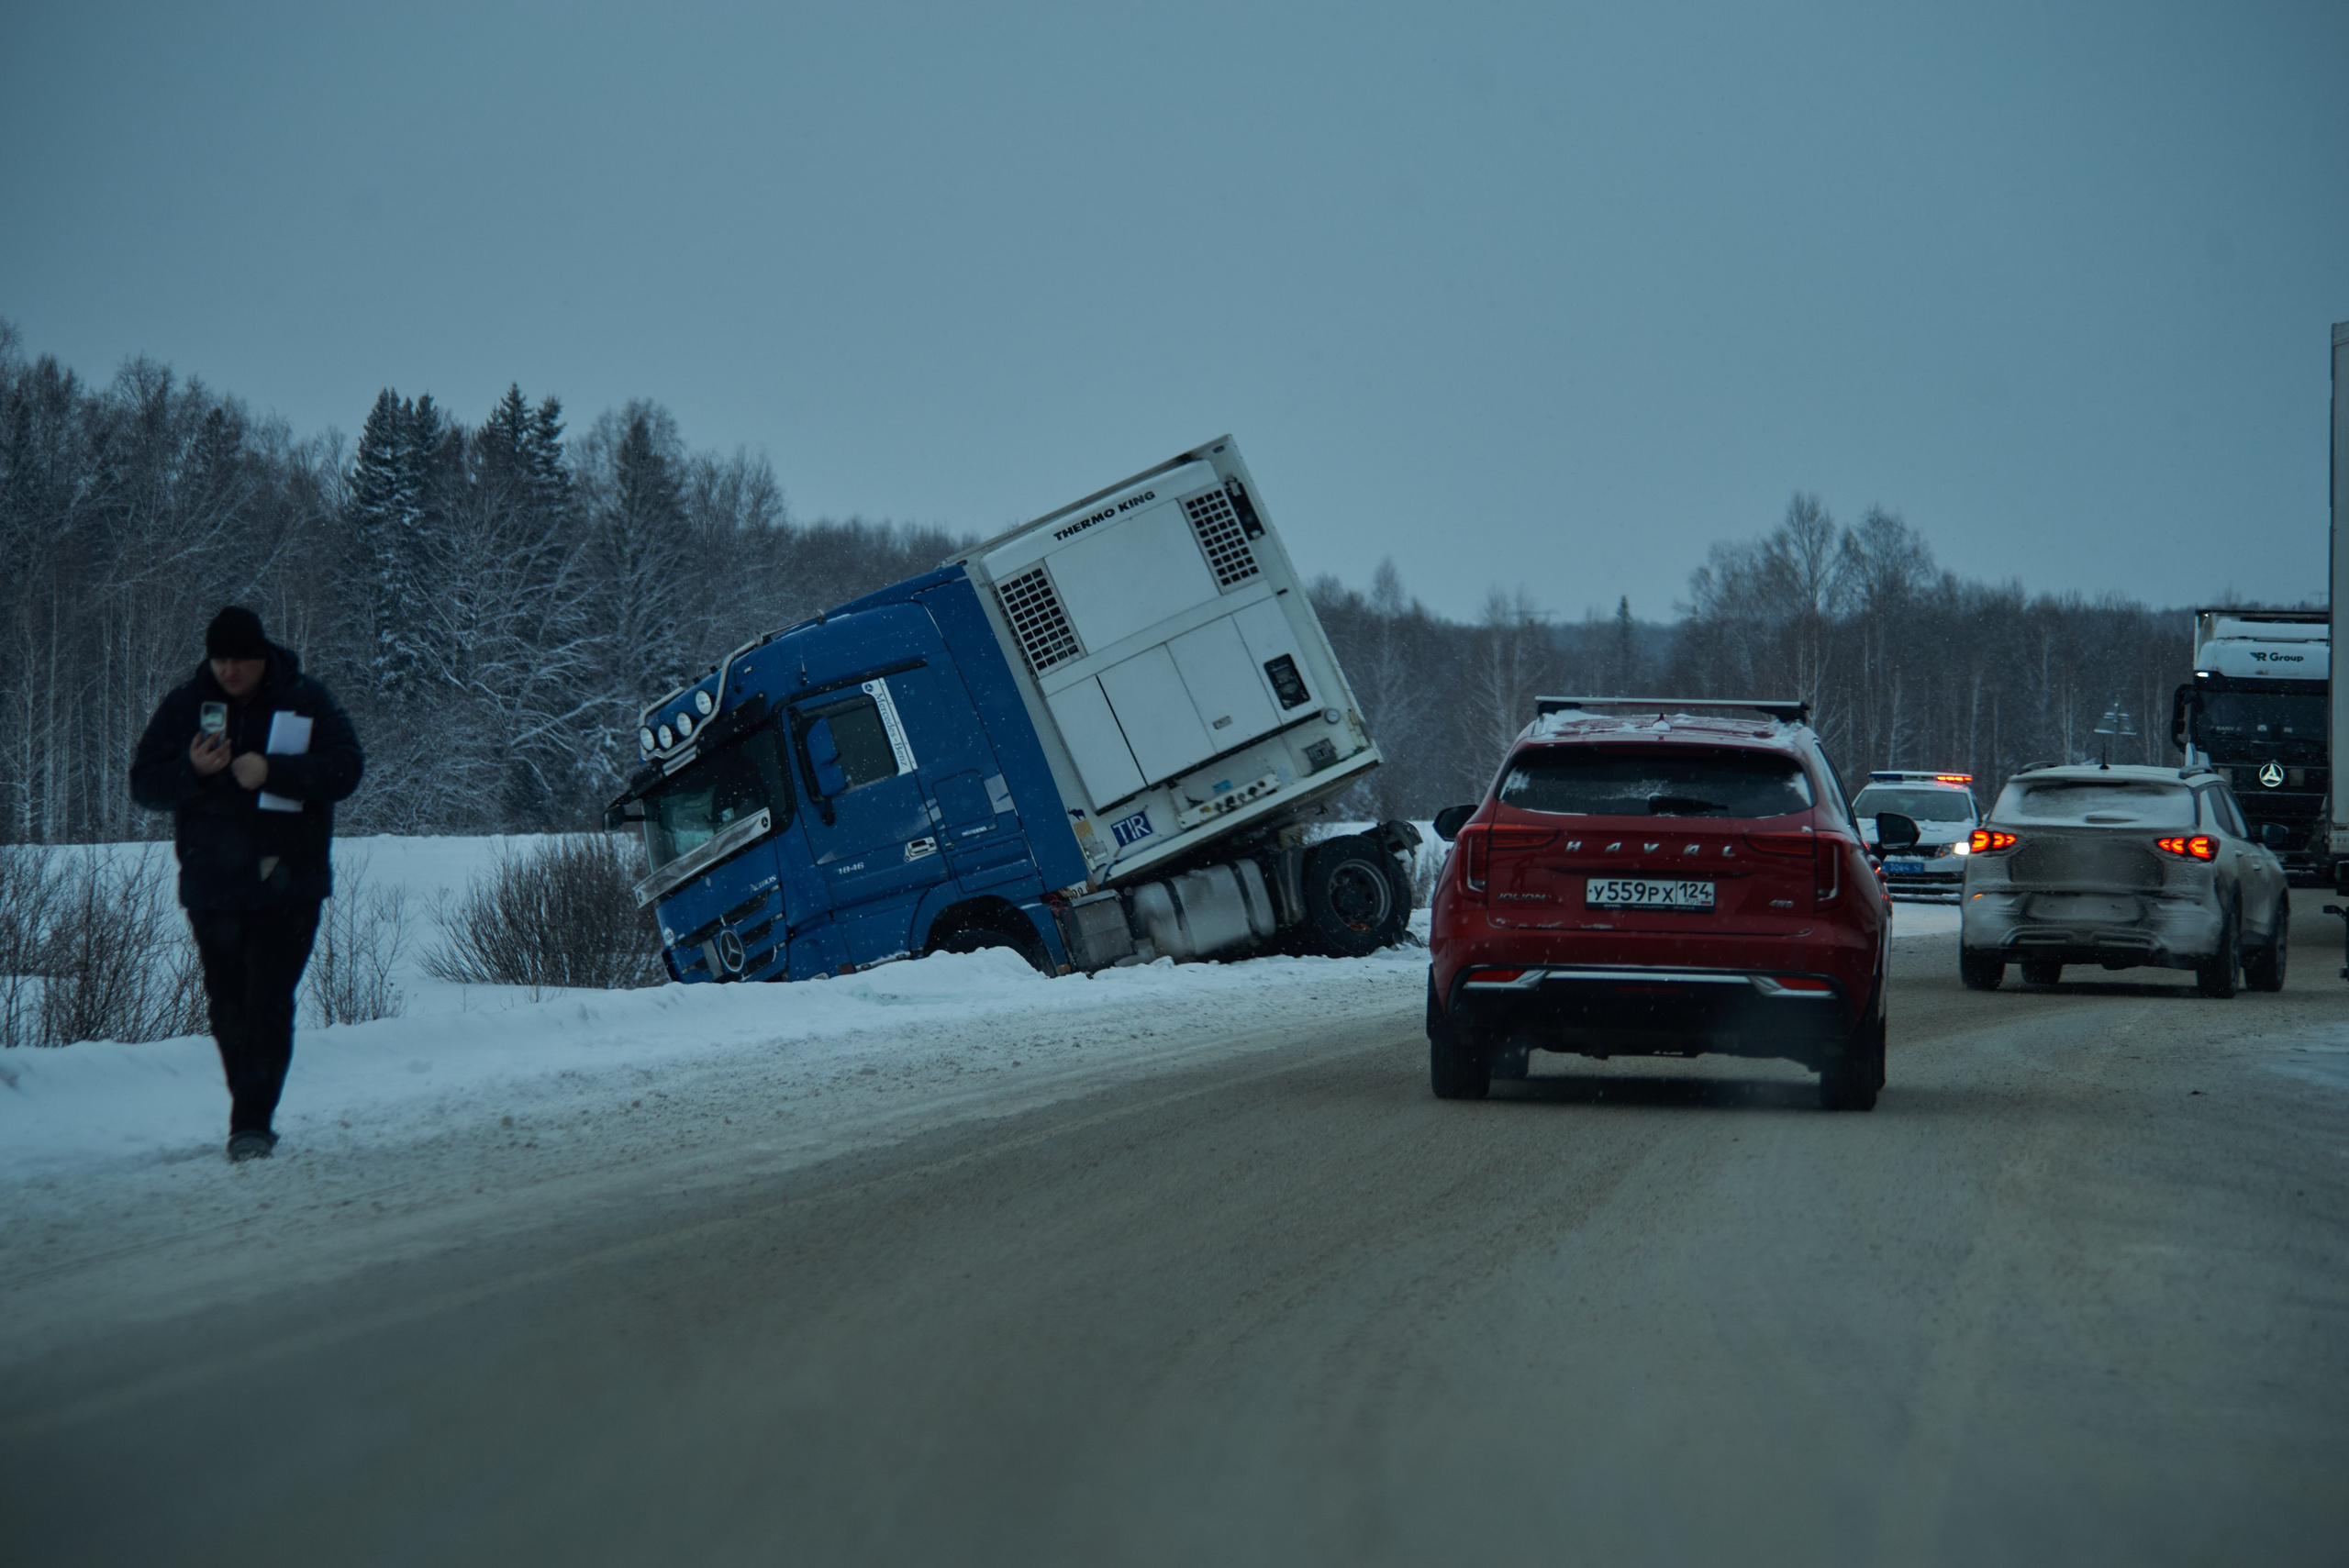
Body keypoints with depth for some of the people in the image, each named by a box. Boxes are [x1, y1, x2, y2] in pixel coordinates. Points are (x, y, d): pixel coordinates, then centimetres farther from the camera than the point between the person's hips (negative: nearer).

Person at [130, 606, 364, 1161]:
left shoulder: (307, 702, -1)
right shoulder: (184, 707, 4)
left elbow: (346, 768, -9)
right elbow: (144, 783, 1)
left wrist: (272, 771, -22)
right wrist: (192, 771, -20)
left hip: (287, 886, -3)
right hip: (211, 887, 3)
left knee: (269, 1004, -12)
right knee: (229, 1008, 9)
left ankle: (253, 1122, -13)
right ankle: (251, 1120, 22)